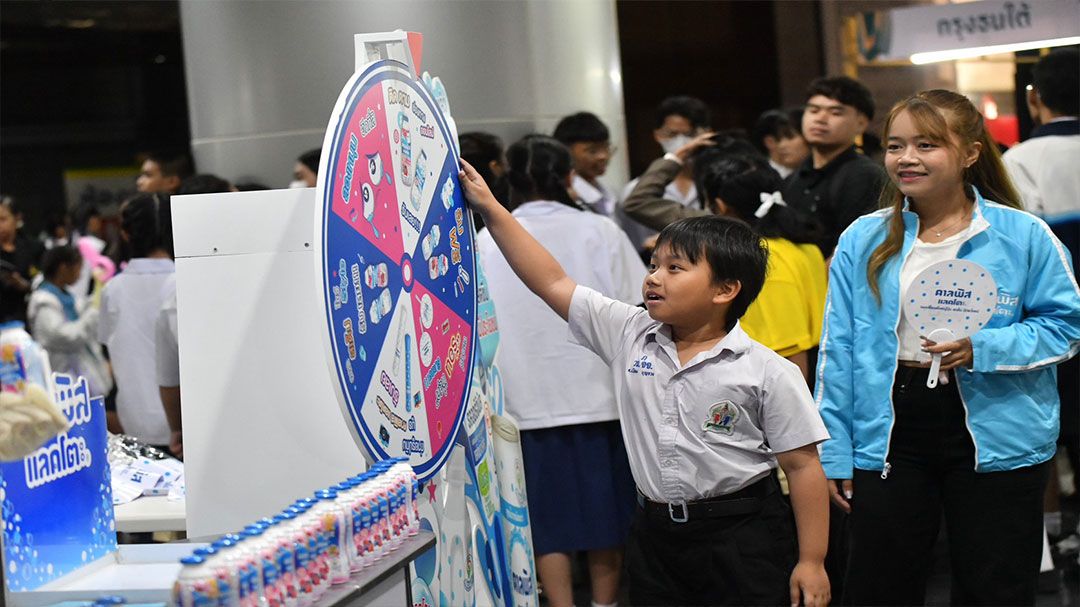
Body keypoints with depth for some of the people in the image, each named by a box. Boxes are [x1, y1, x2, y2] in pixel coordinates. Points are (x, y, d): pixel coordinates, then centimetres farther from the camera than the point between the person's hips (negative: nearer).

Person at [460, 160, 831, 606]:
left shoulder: (767, 373, -9)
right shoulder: (629, 335, 2)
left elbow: (802, 466, -6)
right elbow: (553, 283, 3)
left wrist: (811, 561, -8)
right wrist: (491, 210, -1)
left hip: (741, 536, -4)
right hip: (655, 532, 4)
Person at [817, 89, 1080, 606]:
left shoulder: (1023, 236, -4)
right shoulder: (862, 242, 3)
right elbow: (839, 351, 4)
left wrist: (983, 349, -18)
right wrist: (833, 451, 2)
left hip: (995, 440, -2)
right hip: (889, 438, 2)